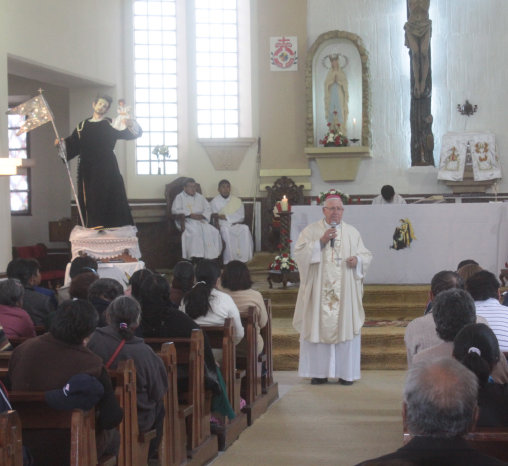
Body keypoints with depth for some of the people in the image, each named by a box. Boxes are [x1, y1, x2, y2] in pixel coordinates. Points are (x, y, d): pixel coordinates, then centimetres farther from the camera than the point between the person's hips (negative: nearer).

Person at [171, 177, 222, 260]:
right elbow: (175, 210, -4)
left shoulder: (200, 197, 24)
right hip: (187, 221, -4)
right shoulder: (180, 197, 10)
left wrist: (202, 215, -6)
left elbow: (208, 209, 18)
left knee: (213, 232, -24)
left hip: (201, 221, 4)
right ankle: (195, 256, -38)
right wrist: (190, 215, -13)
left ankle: (211, 256, -26)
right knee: (195, 232, -37)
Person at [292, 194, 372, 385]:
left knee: (346, 326, -2)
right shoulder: (311, 231, 6)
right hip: (318, 292, -1)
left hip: (345, 291, 1)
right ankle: (319, 372, 3)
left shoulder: (352, 232, 12)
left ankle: (345, 372, 4)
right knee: (318, 327, -3)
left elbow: (366, 255, 13)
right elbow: (299, 253, -4)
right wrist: (320, 242, -13)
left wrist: (357, 259, -10)